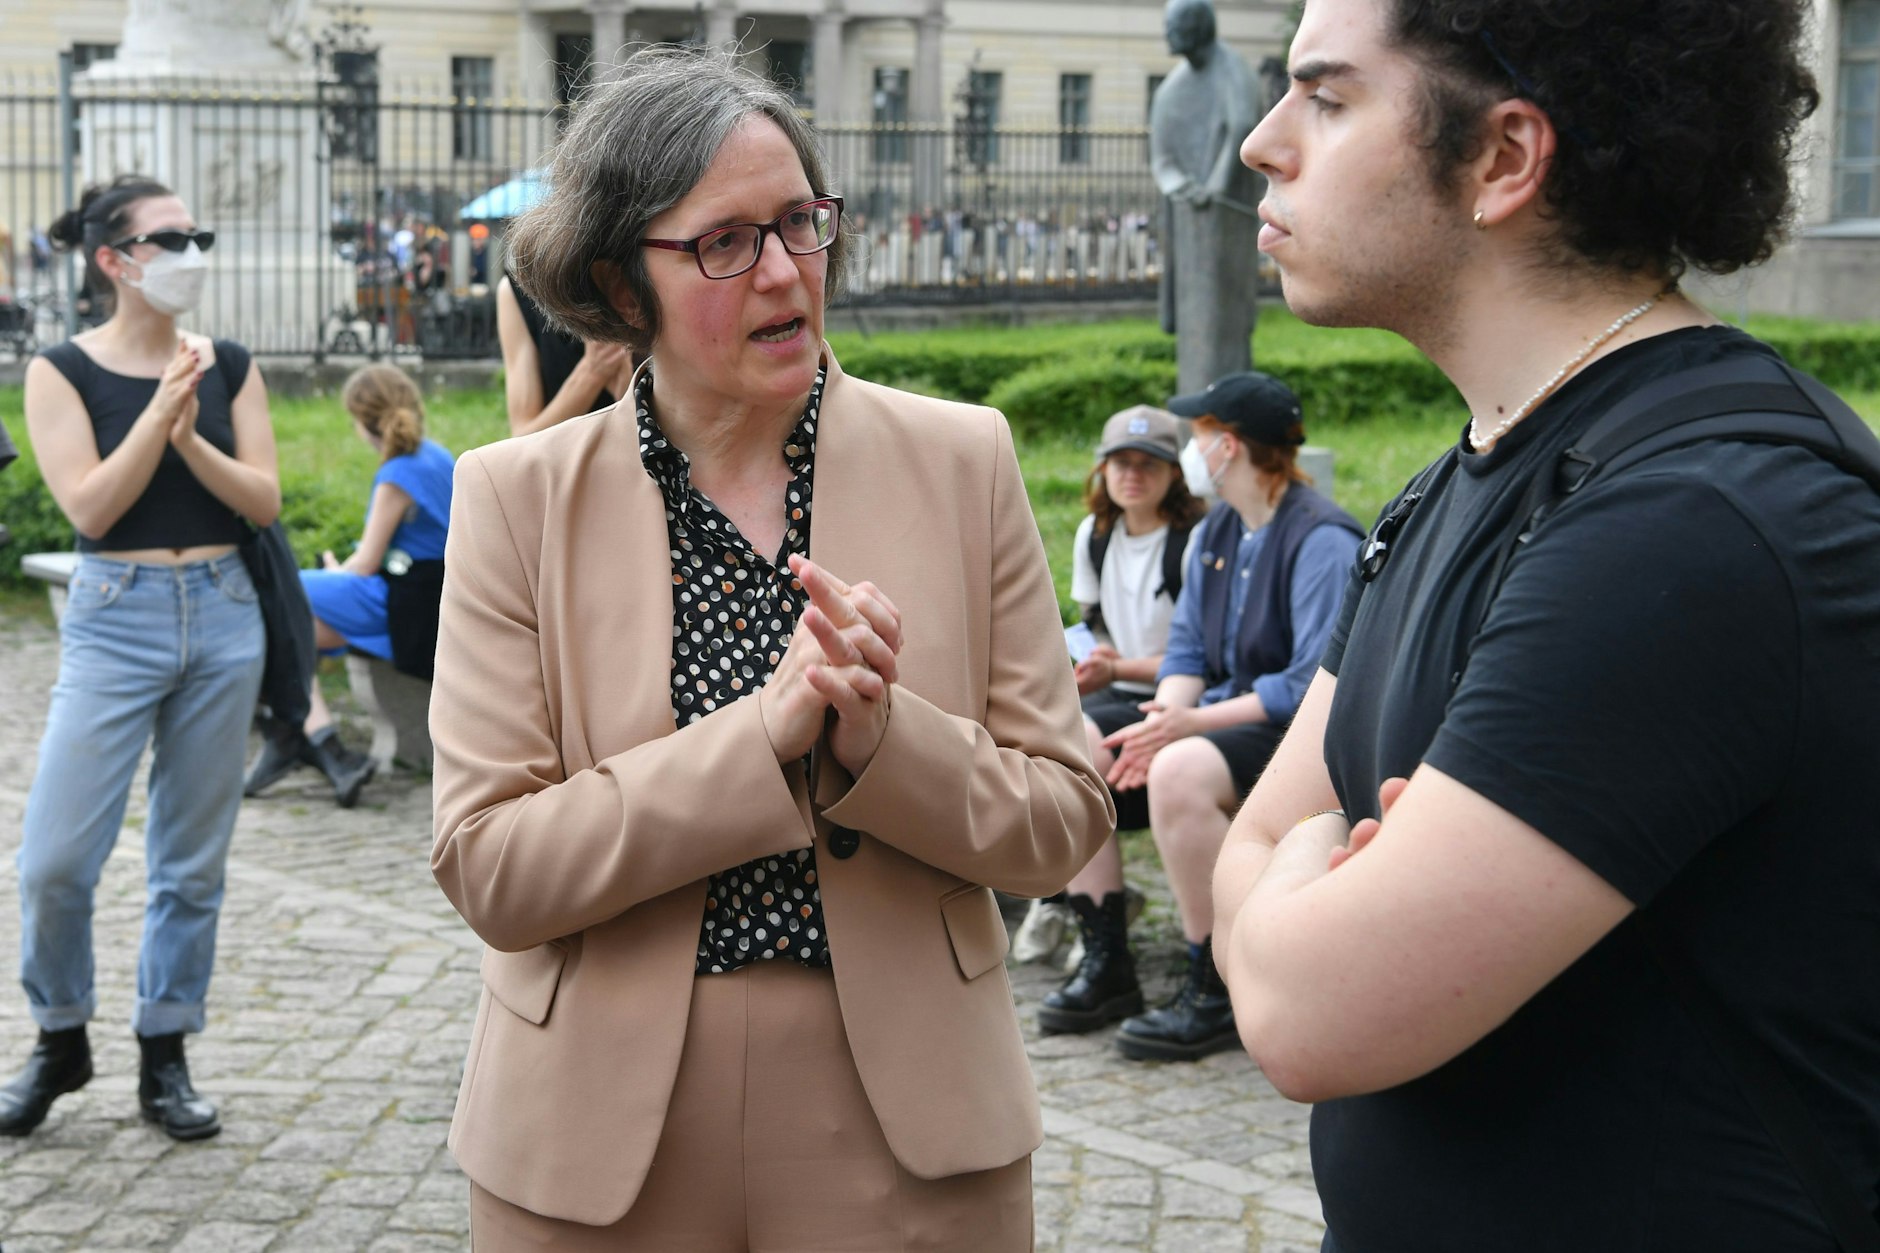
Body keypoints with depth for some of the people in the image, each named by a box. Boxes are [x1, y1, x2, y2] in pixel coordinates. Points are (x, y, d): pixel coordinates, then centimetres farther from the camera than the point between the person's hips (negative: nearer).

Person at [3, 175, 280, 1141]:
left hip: (223, 613, 3)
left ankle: (165, 1059, 20)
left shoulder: (227, 367, 6)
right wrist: (158, 411, -20)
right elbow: (89, 507, -12)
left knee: (193, 858, 8)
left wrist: (189, 437, -16)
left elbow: (264, 500, -1)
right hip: (115, 618, -3)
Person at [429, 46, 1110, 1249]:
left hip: (902, 1121, 1)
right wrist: (765, 734, -20)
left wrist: (880, 740, -20)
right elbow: (487, 869, -10)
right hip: (603, 1134, 0)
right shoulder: (518, 497, -4)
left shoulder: (961, 461, -2)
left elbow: (1066, 817, -1)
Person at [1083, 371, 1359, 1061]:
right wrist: (1168, 716, -10)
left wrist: (1194, 722, -24)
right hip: (1226, 713, 9)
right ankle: (1106, 964, 0)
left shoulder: (1321, 540, -16)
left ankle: (1216, 996, -24)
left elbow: (1316, 684, -22)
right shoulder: (1216, 531, 12)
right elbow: (1187, 646, 13)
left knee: (1180, 772, -36)